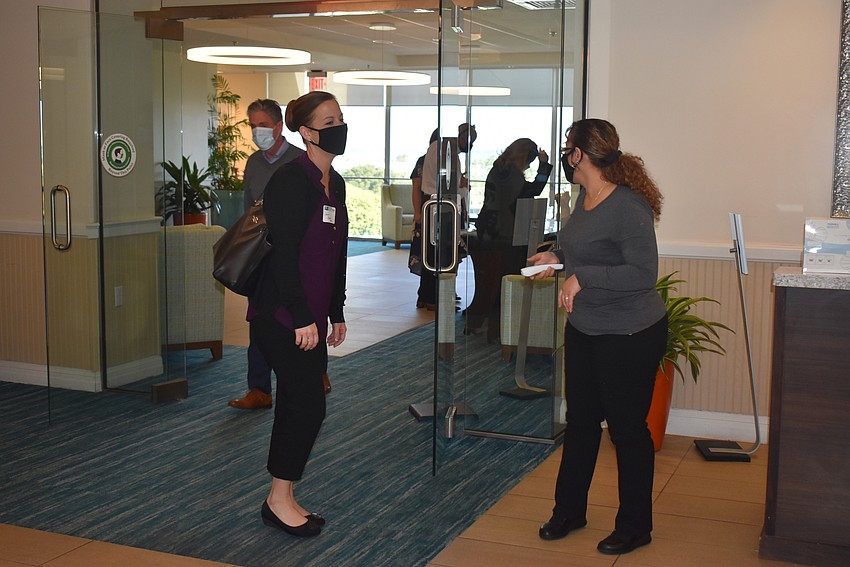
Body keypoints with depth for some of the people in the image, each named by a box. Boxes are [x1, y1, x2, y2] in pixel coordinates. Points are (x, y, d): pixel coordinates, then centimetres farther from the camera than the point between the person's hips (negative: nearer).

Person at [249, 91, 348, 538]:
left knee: (296, 405, 12)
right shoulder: (290, 181, -15)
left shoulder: (334, 183, 12)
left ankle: (284, 499, 23)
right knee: (308, 404, -5)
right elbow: (283, 254, -20)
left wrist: (336, 314, 18)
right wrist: (302, 318, -21)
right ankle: (279, 499, 11)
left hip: (311, 315, 9)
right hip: (282, 316, -9)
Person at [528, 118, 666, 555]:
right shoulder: (586, 196, 5)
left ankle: (634, 527, 23)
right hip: (583, 329, 9)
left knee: (628, 429, 5)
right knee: (580, 421, 18)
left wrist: (582, 277, -27)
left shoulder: (627, 206, -23)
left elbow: (644, 273, -27)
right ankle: (569, 511, 34)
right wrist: (559, 258, 9)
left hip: (629, 336, -9)